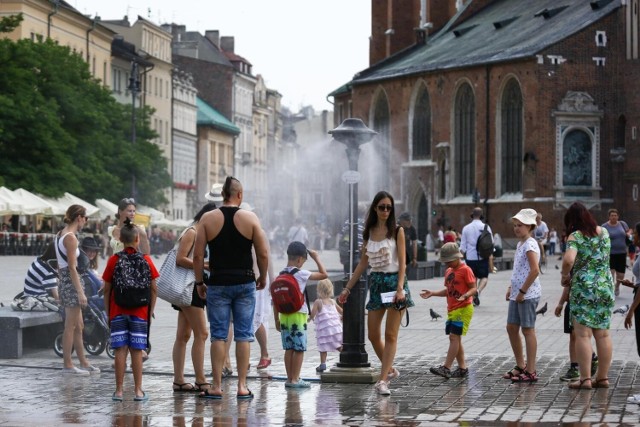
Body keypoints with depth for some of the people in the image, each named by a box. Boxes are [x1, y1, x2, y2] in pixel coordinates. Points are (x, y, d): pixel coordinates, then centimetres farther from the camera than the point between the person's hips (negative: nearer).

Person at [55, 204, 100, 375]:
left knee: (78, 326, 15)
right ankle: (68, 365, 2)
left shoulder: (60, 235, 13)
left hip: (63, 280, 10)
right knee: (71, 326, -3)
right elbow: (72, 267, -18)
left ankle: (84, 363, 21)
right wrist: (81, 292, -18)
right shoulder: (71, 237, -15)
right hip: (71, 281, -10)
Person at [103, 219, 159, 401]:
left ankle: (119, 390, 2)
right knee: (137, 351, 3)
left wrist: (108, 313, 7)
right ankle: (138, 391, 3)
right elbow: (153, 289, 2)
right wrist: (151, 311, 11)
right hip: (140, 312, 0)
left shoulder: (114, 260, -2)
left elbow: (107, 290, 0)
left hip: (118, 312, 0)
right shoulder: (146, 260, 0)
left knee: (120, 350, 1)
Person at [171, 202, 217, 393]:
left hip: (194, 289, 10)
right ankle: (200, 381, -11)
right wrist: (205, 265, -22)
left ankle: (179, 380, 10)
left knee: (183, 335, 9)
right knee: (201, 333, -11)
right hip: (189, 288, -10)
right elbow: (180, 259, -20)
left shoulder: (200, 233, 19)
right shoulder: (191, 232, -11)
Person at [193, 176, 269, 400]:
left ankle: (217, 386, 4)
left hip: (218, 284, 0)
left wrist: (199, 282, 7)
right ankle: (242, 386, 5)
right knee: (243, 334, 5)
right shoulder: (250, 218, -2)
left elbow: (198, 255, -3)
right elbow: (263, 254, -2)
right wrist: (263, 277, 13)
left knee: (218, 335, 4)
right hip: (245, 283, 0)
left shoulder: (207, 219, -1)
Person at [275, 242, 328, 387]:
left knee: (289, 348, 10)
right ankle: (295, 379, -2)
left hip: (284, 315, 6)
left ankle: (289, 378, 12)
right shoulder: (301, 274, -10)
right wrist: (317, 258, 4)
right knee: (299, 348, -1)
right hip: (298, 315, -6)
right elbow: (323, 274, -7)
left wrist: (277, 319, 14)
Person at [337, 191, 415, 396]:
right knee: (373, 336, 4)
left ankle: (383, 380, -4)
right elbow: (363, 263, 15)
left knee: (390, 335, -4)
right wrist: (347, 288, 13)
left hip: (394, 281, -5)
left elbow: (402, 262, -8)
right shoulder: (369, 232, 9)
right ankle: (390, 370, 25)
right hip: (376, 283, 5)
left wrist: (400, 288, -20)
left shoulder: (397, 231, -3)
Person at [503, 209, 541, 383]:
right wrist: (511, 288, 15)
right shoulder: (520, 244, 15)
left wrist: (522, 291, -20)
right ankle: (520, 366, 23)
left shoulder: (530, 245, -15)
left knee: (527, 330, -4)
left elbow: (535, 270, -24)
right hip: (517, 294, 10)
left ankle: (531, 371, 2)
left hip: (528, 294, -10)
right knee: (511, 327, 13)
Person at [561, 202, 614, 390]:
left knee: (583, 334, -3)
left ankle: (585, 378, -7)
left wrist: (565, 275, -8)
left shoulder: (575, 236, -8)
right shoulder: (604, 232, 9)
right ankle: (603, 377, 14)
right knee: (603, 334, 10)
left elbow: (568, 259, -24)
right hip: (605, 287, 6)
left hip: (583, 288, -6)